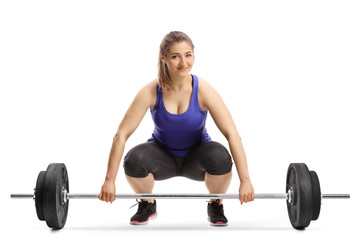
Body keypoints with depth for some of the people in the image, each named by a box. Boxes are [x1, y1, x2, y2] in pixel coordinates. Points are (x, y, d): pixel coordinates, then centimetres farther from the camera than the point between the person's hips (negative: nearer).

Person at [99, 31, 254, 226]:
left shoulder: (203, 90, -24)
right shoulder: (151, 92, -22)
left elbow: (232, 134, -25)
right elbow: (121, 134, -20)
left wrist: (245, 181, -32)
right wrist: (109, 181, -25)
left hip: (196, 158, 0)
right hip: (163, 157, 0)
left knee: (220, 157, -34)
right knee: (134, 160, -33)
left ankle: (215, 206, -3)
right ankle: (147, 206, -1)